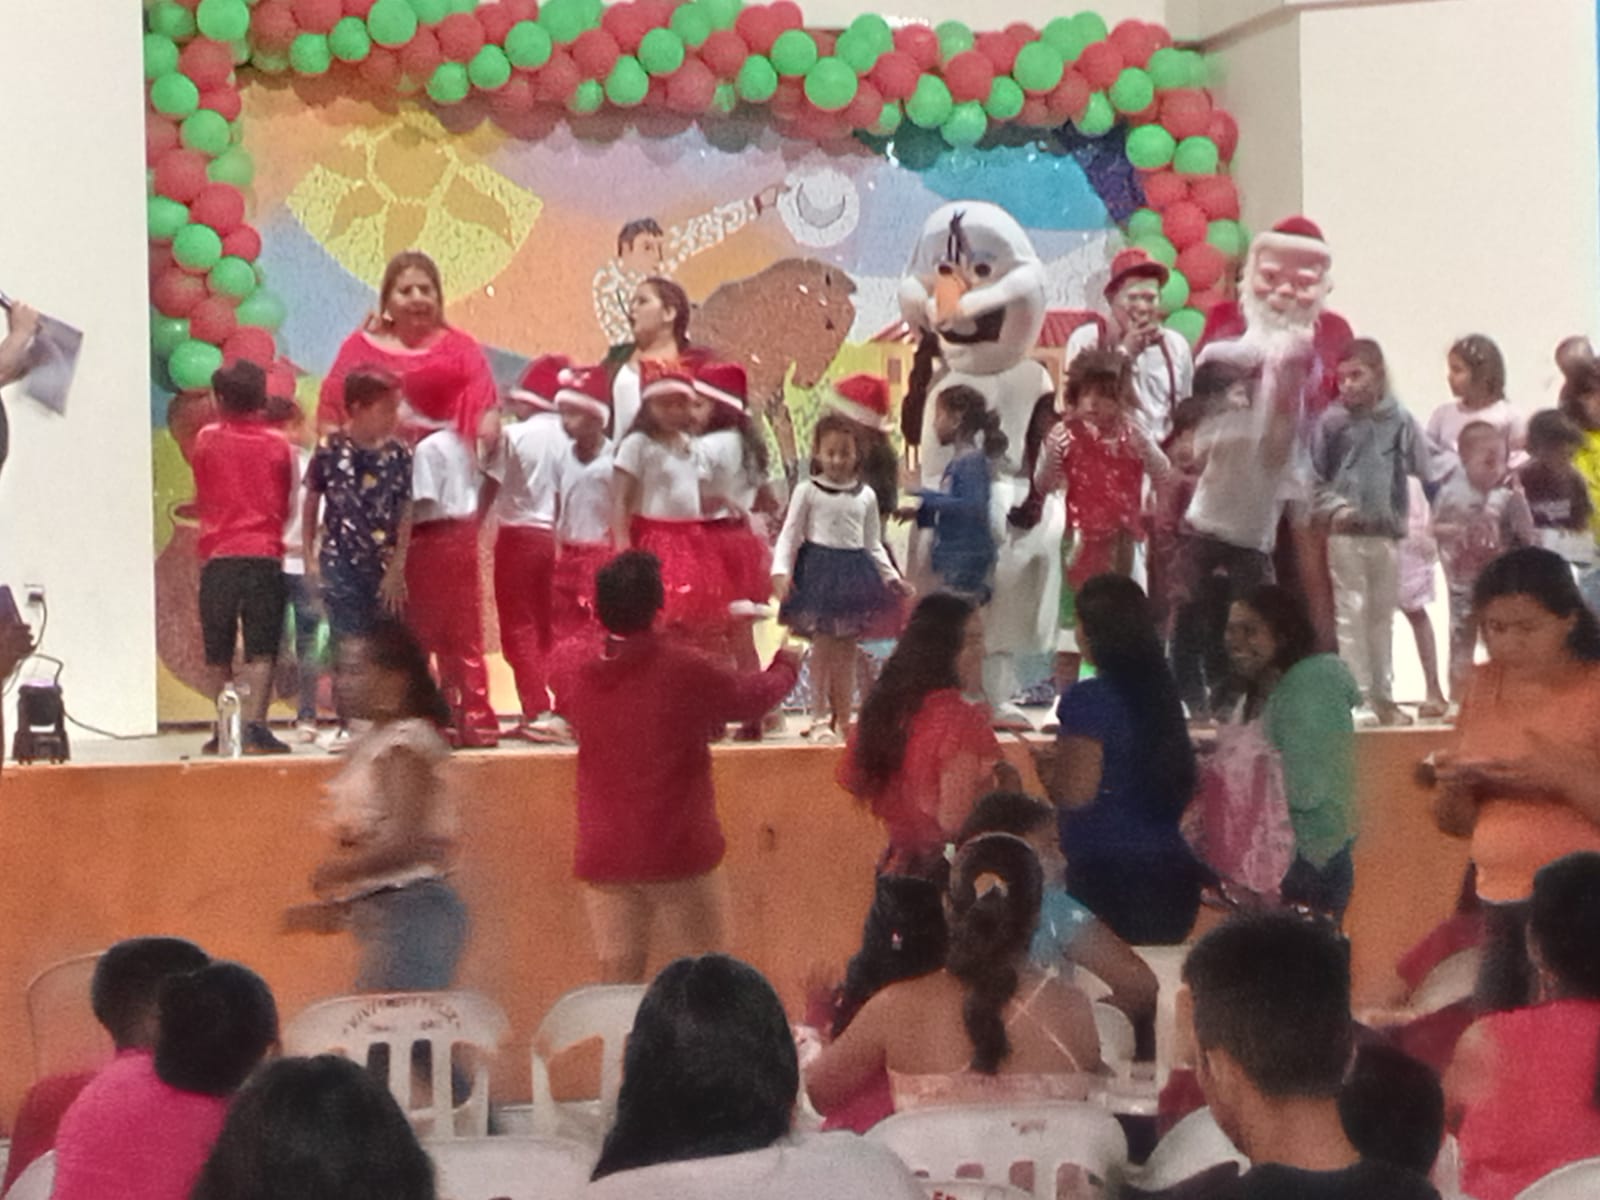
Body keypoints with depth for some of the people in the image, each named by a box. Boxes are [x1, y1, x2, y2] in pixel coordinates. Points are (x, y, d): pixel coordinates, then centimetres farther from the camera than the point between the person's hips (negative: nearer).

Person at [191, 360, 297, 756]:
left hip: (218, 558, 0)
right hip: (264, 556, 0)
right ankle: (254, 726, -16)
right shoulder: (279, 445, 5)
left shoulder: (206, 441, 4)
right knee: (261, 652, -3)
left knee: (218, 654, 9)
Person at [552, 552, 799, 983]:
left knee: (619, 975, 5)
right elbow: (754, 697, 4)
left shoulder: (575, 680, -3)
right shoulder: (686, 671, -13)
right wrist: (785, 664, 26)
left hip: (605, 858, 3)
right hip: (681, 852, -3)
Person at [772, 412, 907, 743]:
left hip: (854, 572, 3)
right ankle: (820, 719, 3)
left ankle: (844, 719, 14)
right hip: (819, 569, -3)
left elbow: (873, 544, 18)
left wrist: (892, 577, 12)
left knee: (847, 650, 6)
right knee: (822, 647, -4)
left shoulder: (866, 495, 11)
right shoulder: (807, 492, 0)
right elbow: (789, 535, -2)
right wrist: (781, 571, -15)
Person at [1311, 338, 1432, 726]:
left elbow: (1423, 475, 2)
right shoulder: (1332, 421, -2)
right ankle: (1358, 696, 3)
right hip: (1346, 534, -1)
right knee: (1351, 614, -1)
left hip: (1388, 533, 2)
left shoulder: (1401, 421, -1)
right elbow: (1314, 477, 2)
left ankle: (1383, 696, 21)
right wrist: (1333, 507, -12)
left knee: (1383, 615, 12)